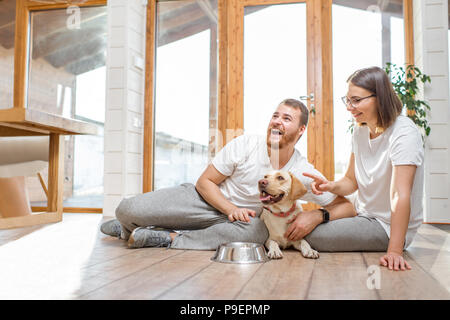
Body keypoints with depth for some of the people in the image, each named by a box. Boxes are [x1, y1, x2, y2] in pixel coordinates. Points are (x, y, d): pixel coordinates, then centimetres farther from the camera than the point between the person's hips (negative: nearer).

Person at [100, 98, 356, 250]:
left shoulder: (305, 173, -9)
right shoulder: (246, 145, -14)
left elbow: (347, 206, -7)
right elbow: (205, 182, -8)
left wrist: (317, 215, -27)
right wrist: (231, 209, -24)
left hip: (242, 217, 2)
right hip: (205, 201, -1)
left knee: (257, 232, -39)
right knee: (128, 210, -20)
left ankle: (169, 238, -25)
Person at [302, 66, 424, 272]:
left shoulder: (404, 133, -21)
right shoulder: (360, 130, 3)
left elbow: (401, 196, -28)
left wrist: (394, 251, -32)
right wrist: (331, 186, -14)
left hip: (387, 225, -7)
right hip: (363, 215, 7)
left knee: (306, 235, -17)